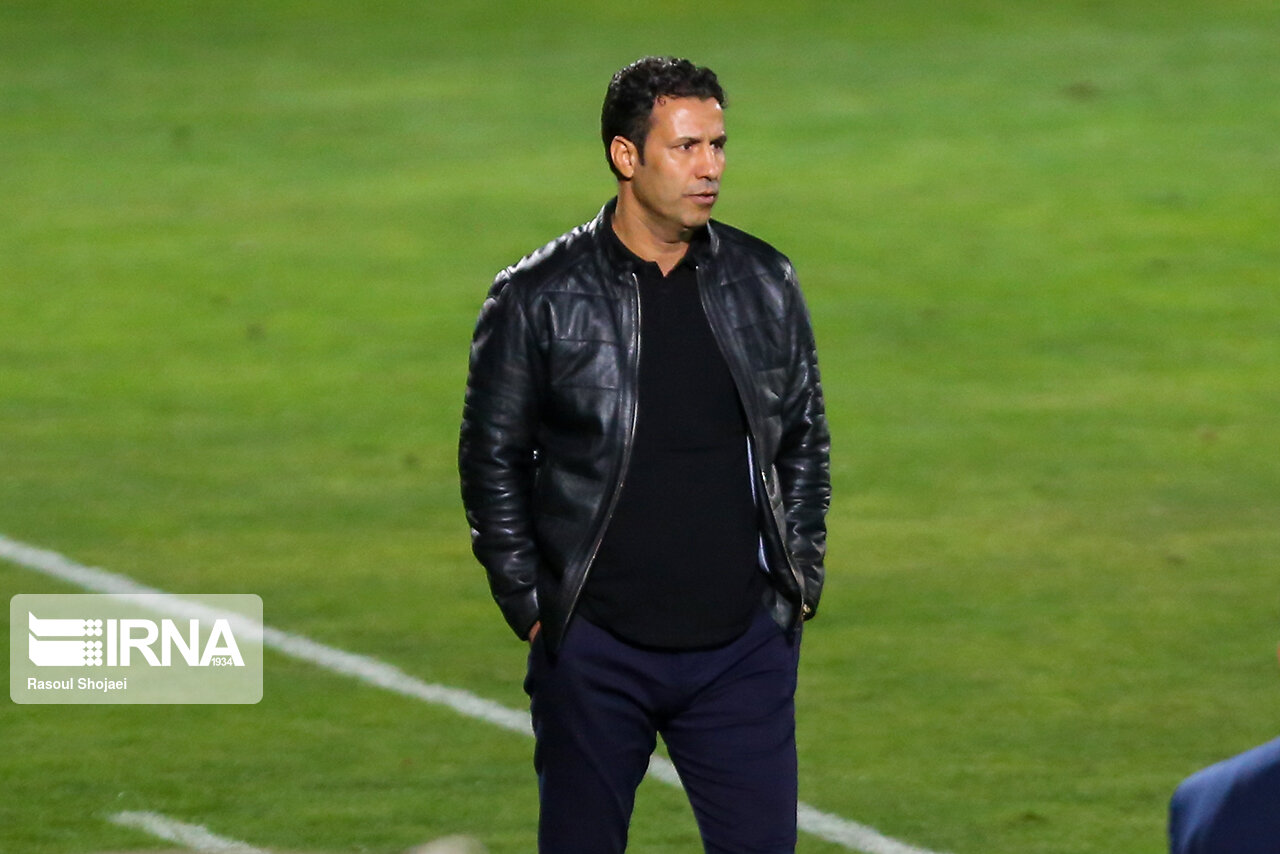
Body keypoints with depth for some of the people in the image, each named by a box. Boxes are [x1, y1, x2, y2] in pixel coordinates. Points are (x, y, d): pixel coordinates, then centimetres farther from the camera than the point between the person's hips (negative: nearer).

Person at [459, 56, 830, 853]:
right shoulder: (538, 300, -5)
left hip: (742, 645, 2)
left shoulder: (764, 285, 4)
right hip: (595, 653, -2)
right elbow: (492, 459, 2)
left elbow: (806, 440, 14)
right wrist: (529, 605, -2)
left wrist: (801, 581, 7)